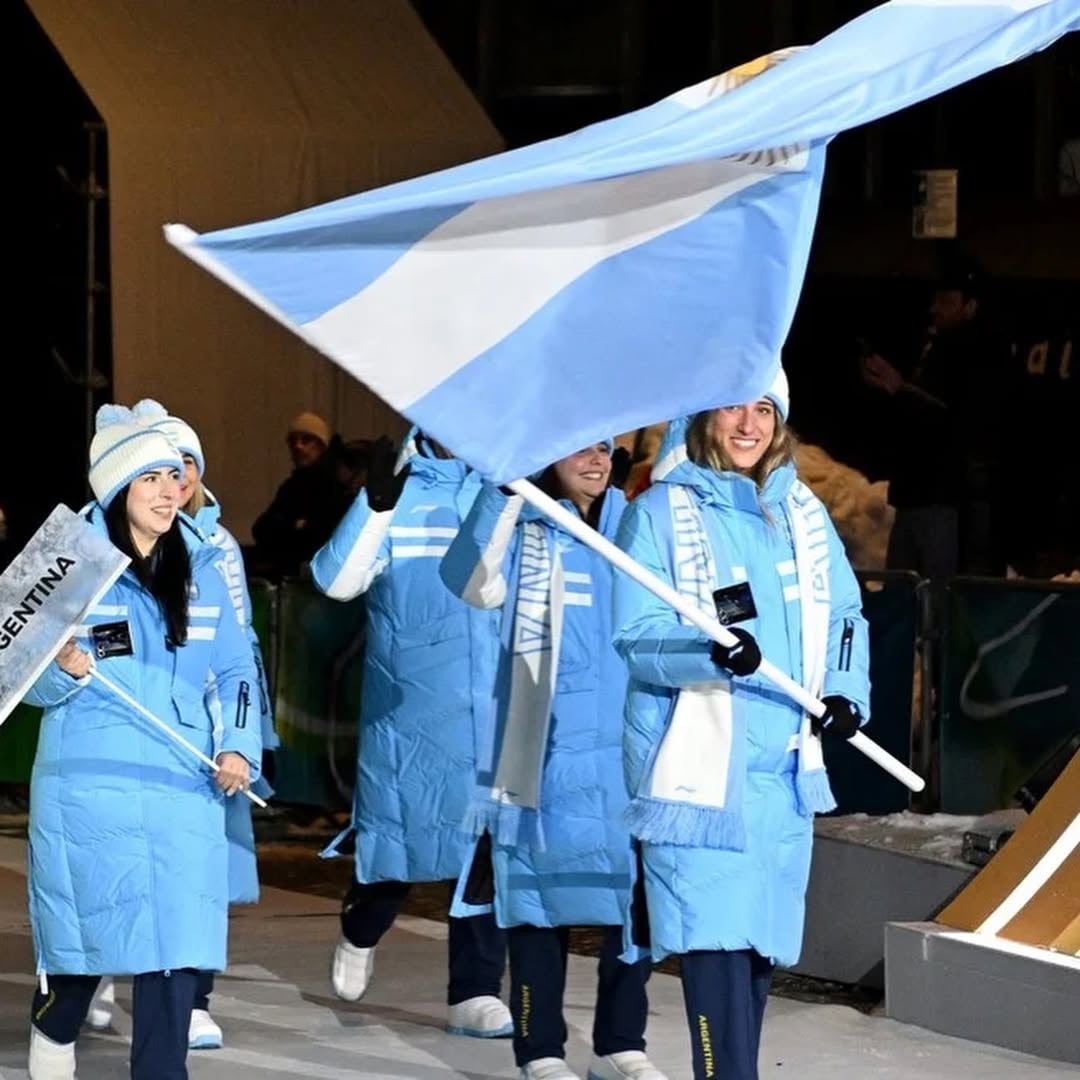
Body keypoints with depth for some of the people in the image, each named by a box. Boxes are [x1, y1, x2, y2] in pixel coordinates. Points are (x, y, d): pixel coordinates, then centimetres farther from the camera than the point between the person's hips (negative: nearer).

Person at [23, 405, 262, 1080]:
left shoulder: (201, 574, 9)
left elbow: (236, 671, 14)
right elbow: (32, 684, -4)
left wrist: (240, 747, 0)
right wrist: (68, 671, -25)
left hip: (184, 791, 3)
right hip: (91, 785, -3)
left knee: (177, 940, -5)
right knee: (91, 927, 4)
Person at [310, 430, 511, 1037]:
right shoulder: (400, 492, -1)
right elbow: (337, 579, -12)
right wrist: (377, 504, -27)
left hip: (496, 709, 1)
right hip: (410, 708, -1)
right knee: (400, 833, 9)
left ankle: (476, 992, 7)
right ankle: (361, 933, 39)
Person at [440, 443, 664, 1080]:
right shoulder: (525, 534, -1)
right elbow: (472, 583, -20)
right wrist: (504, 490, -26)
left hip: (629, 749, 4)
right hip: (549, 753, -4)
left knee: (636, 898, 5)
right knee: (543, 901, 2)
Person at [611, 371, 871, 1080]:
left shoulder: (803, 514, 13)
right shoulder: (660, 513, -3)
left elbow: (844, 617, 20)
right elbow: (635, 636, -9)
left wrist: (847, 694, 1)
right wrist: (711, 652, -28)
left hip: (786, 769, 6)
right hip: (697, 768, -6)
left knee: (763, 939, 8)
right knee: (718, 941, -14)